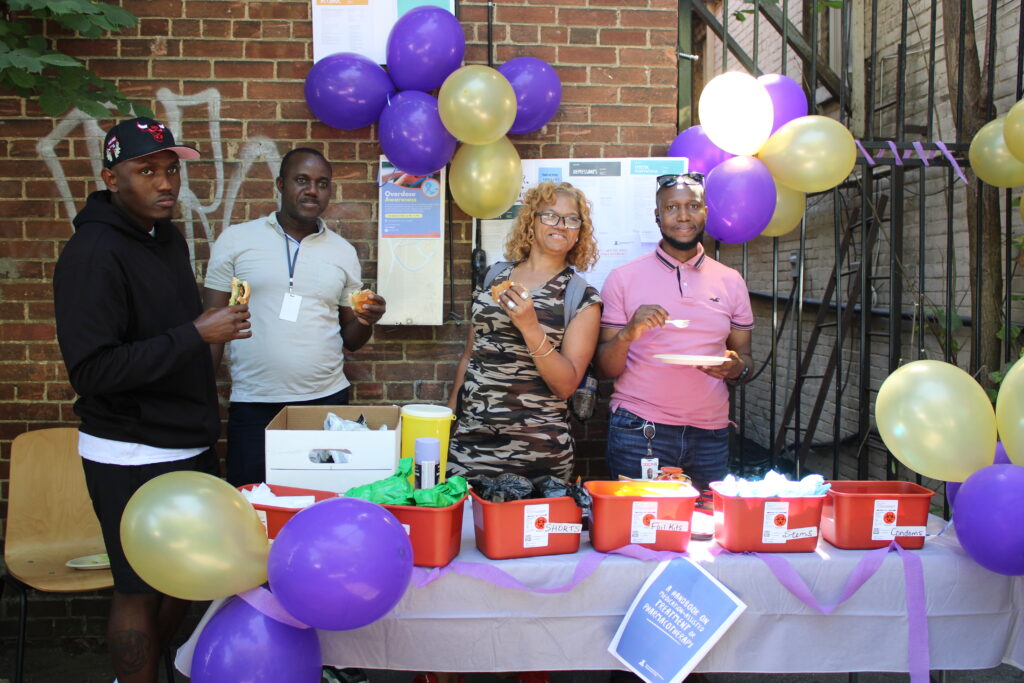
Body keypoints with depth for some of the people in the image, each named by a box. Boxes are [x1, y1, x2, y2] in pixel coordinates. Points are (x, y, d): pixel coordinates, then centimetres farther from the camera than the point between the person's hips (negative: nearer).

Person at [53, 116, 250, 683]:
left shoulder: (168, 238, 10)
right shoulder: (92, 253, -18)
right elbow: (91, 370, -24)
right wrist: (195, 335, -24)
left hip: (185, 445, 8)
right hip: (130, 457, -8)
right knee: (139, 589, 3)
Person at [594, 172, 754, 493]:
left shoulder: (731, 282, 9)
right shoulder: (624, 278, 2)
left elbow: (745, 356, 14)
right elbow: (605, 369, 0)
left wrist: (738, 367, -9)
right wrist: (628, 334, -20)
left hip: (710, 436, 3)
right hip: (639, 432, -2)